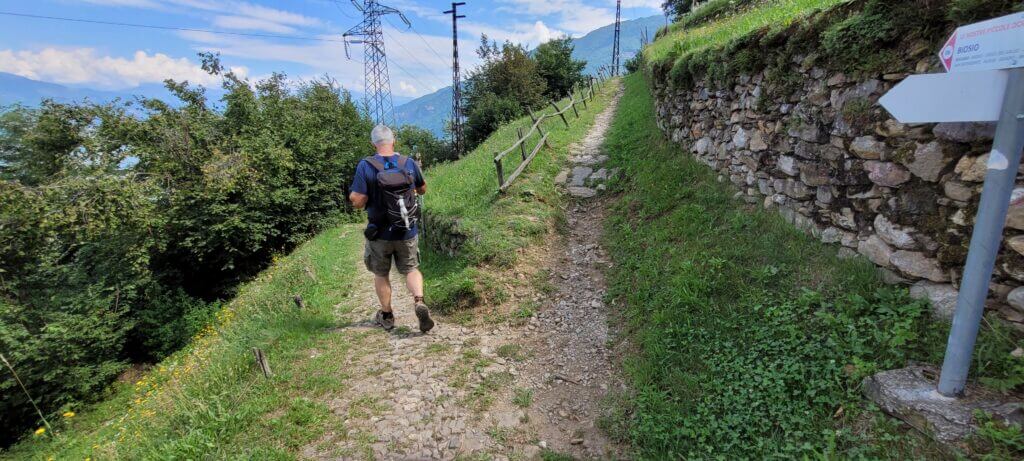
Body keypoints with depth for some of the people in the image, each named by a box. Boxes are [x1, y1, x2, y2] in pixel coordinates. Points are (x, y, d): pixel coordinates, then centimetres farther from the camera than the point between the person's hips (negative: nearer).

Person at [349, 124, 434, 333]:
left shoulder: (366, 166, -15)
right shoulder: (410, 163, -6)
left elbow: (358, 202, -17)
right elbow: (422, 190, 10)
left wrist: (352, 195, 5)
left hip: (380, 234, -1)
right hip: (407, 233, 1)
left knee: (381, 274, 19)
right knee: (411, 270, 17)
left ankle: (386, 316, 30)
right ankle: (419, 302, -8)